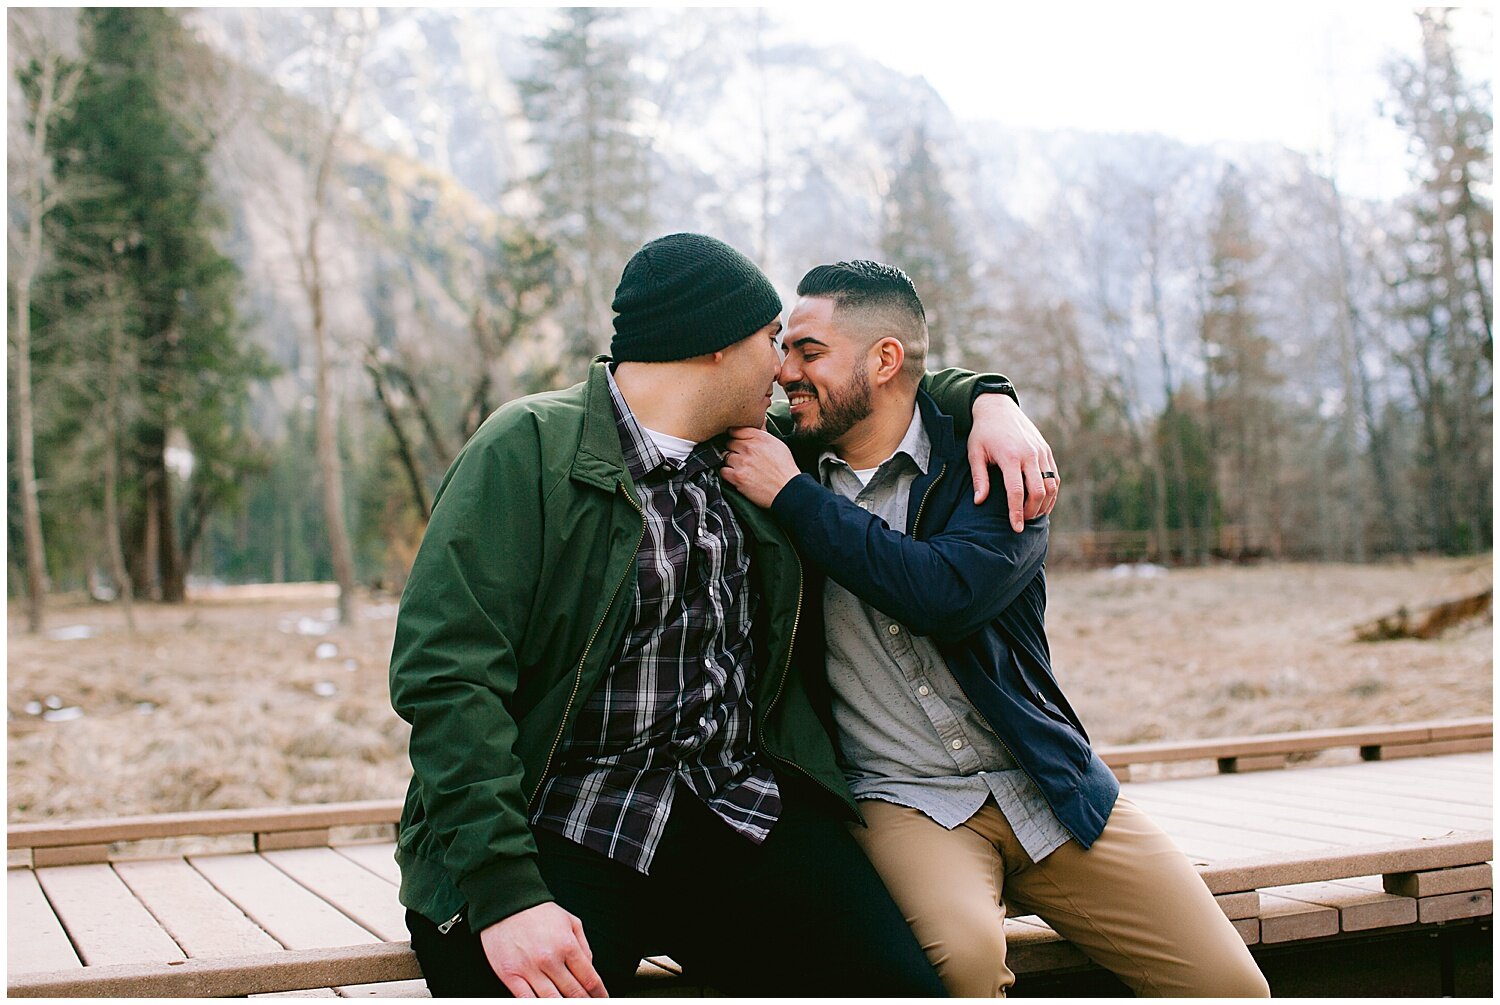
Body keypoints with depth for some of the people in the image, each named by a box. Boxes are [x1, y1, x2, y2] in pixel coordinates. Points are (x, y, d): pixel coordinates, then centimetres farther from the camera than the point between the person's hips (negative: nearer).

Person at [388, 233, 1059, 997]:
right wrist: (507, 896, -23)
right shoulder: (529, 448, -4)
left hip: (741, 814, 5)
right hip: (567, 823, -4)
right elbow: (446, 670, -14)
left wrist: (987, 399, 12)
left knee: (900, 979, -17)